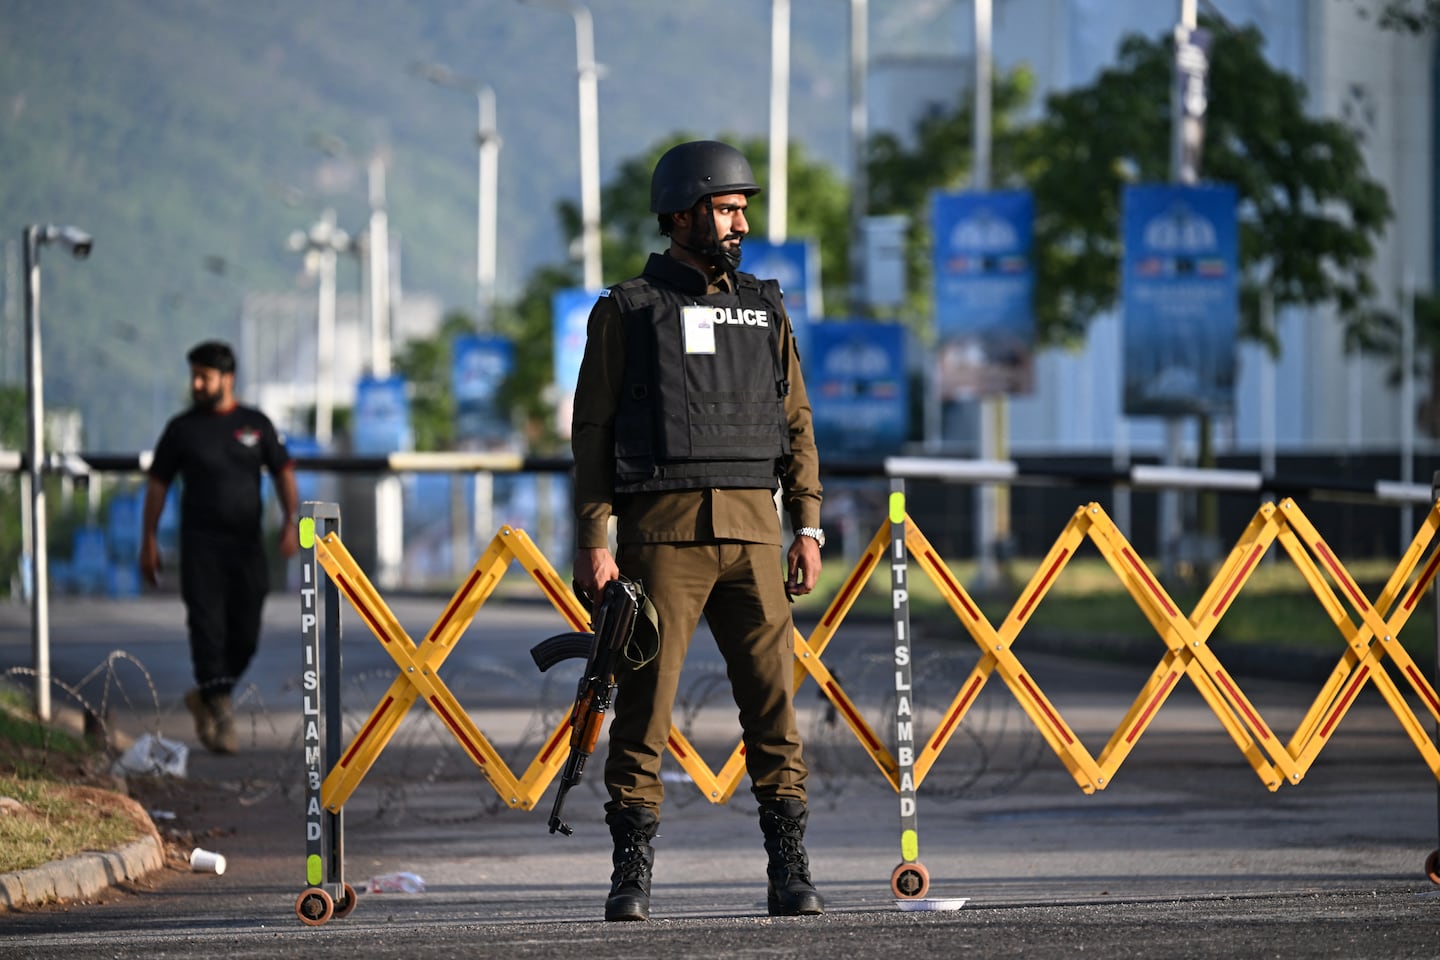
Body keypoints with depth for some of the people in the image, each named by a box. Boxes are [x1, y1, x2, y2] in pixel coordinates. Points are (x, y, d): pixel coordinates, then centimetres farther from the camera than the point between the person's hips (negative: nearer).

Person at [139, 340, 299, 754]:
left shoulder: (256, 425, 6)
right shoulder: (182, 429, 3)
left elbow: (283, 472, 7)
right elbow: (157, 484, 6)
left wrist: (291, 522, -8)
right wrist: (148, 542, 1)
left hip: (247, 544, 2)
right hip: (201, 545, -2)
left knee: (245, 636, 1)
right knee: (208, 628, -13)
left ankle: (205, 697, 23)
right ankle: (221, 717, -14)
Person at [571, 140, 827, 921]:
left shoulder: (763, 309, 16)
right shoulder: (626, 312, 5)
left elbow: (796, 423, 16)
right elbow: (591, 432, 2)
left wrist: (808, 527, 6)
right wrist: (593, 541, -7)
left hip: (751, 529, 3)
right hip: (661, 527, -3)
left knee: (773, 703, -3)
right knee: (644, 705, -4)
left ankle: (789, 875, -1)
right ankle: (632, 878, 0)